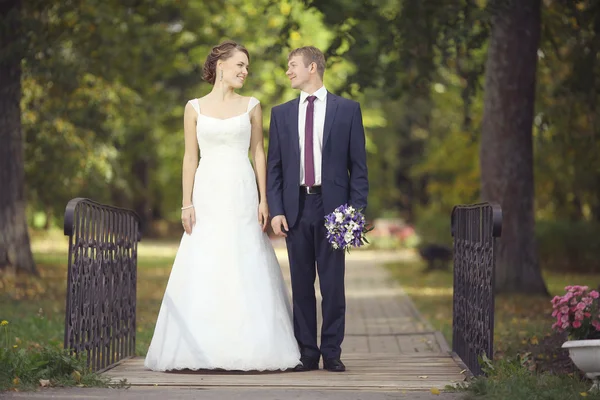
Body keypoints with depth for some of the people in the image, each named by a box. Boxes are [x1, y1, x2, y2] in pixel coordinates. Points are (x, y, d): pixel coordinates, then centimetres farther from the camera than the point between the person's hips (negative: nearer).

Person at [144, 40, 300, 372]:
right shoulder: (195, 108, 7)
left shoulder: (251, 107, 8)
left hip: (242, 195, 0)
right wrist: (187, 203, -1)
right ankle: (202, 349, -1)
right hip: (208, 195, 0)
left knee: (245, 273, -3)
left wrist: (263, 200, 1)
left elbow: (258, 153, 8)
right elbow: (190, 157, 7)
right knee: (202, 274, -4)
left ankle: (247, 348, 1)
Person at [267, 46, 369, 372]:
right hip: (295, 208, 2)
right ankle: (306, 353, 10)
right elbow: (274, 168, 9)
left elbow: (358, 166, 3)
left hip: (332, 206, -2)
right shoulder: (281, 113, 11)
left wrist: (356, 210, -6)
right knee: (301, 285, 4)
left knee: (333, 284, 0)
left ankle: (332, 352, 8)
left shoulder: (347, 110, 4)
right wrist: (276, 210, -2)